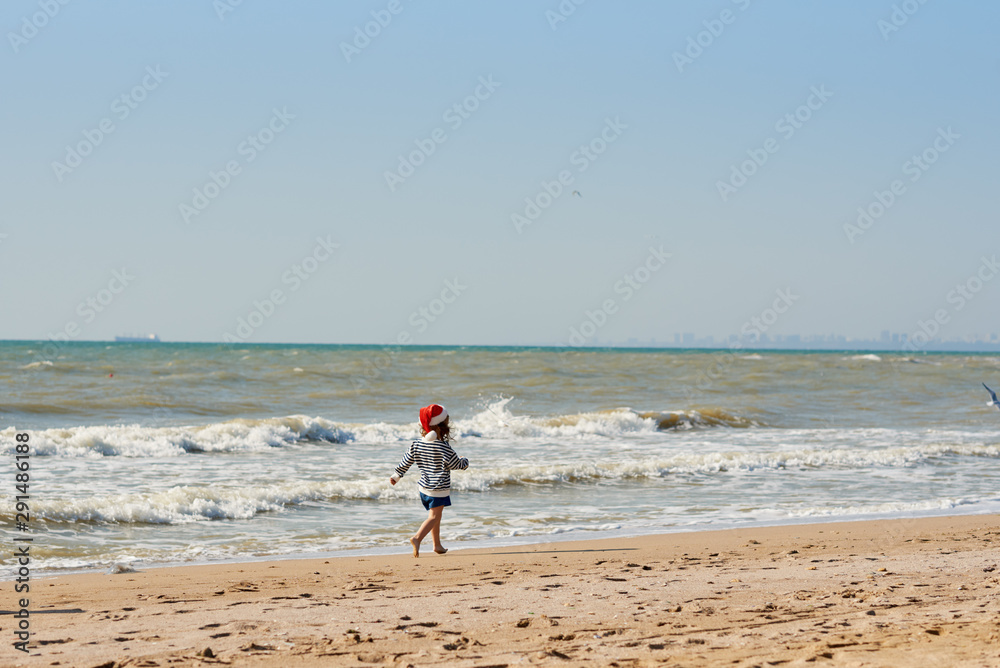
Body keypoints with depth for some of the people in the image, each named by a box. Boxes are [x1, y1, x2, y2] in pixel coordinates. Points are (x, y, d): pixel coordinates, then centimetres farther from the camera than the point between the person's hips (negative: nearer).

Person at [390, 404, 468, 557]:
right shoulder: (443, 447, -17)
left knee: (435, 516, 20)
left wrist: (397, 476, 23)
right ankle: (417, 538, -23)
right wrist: (464, 461, 13)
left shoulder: (417, 444, 0)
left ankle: (437, 545, 26)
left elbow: (406, 461, 9)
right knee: (434, 516, -4)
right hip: (440, 489, -7)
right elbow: (456, 465, -9)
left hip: (424, 487, 7)